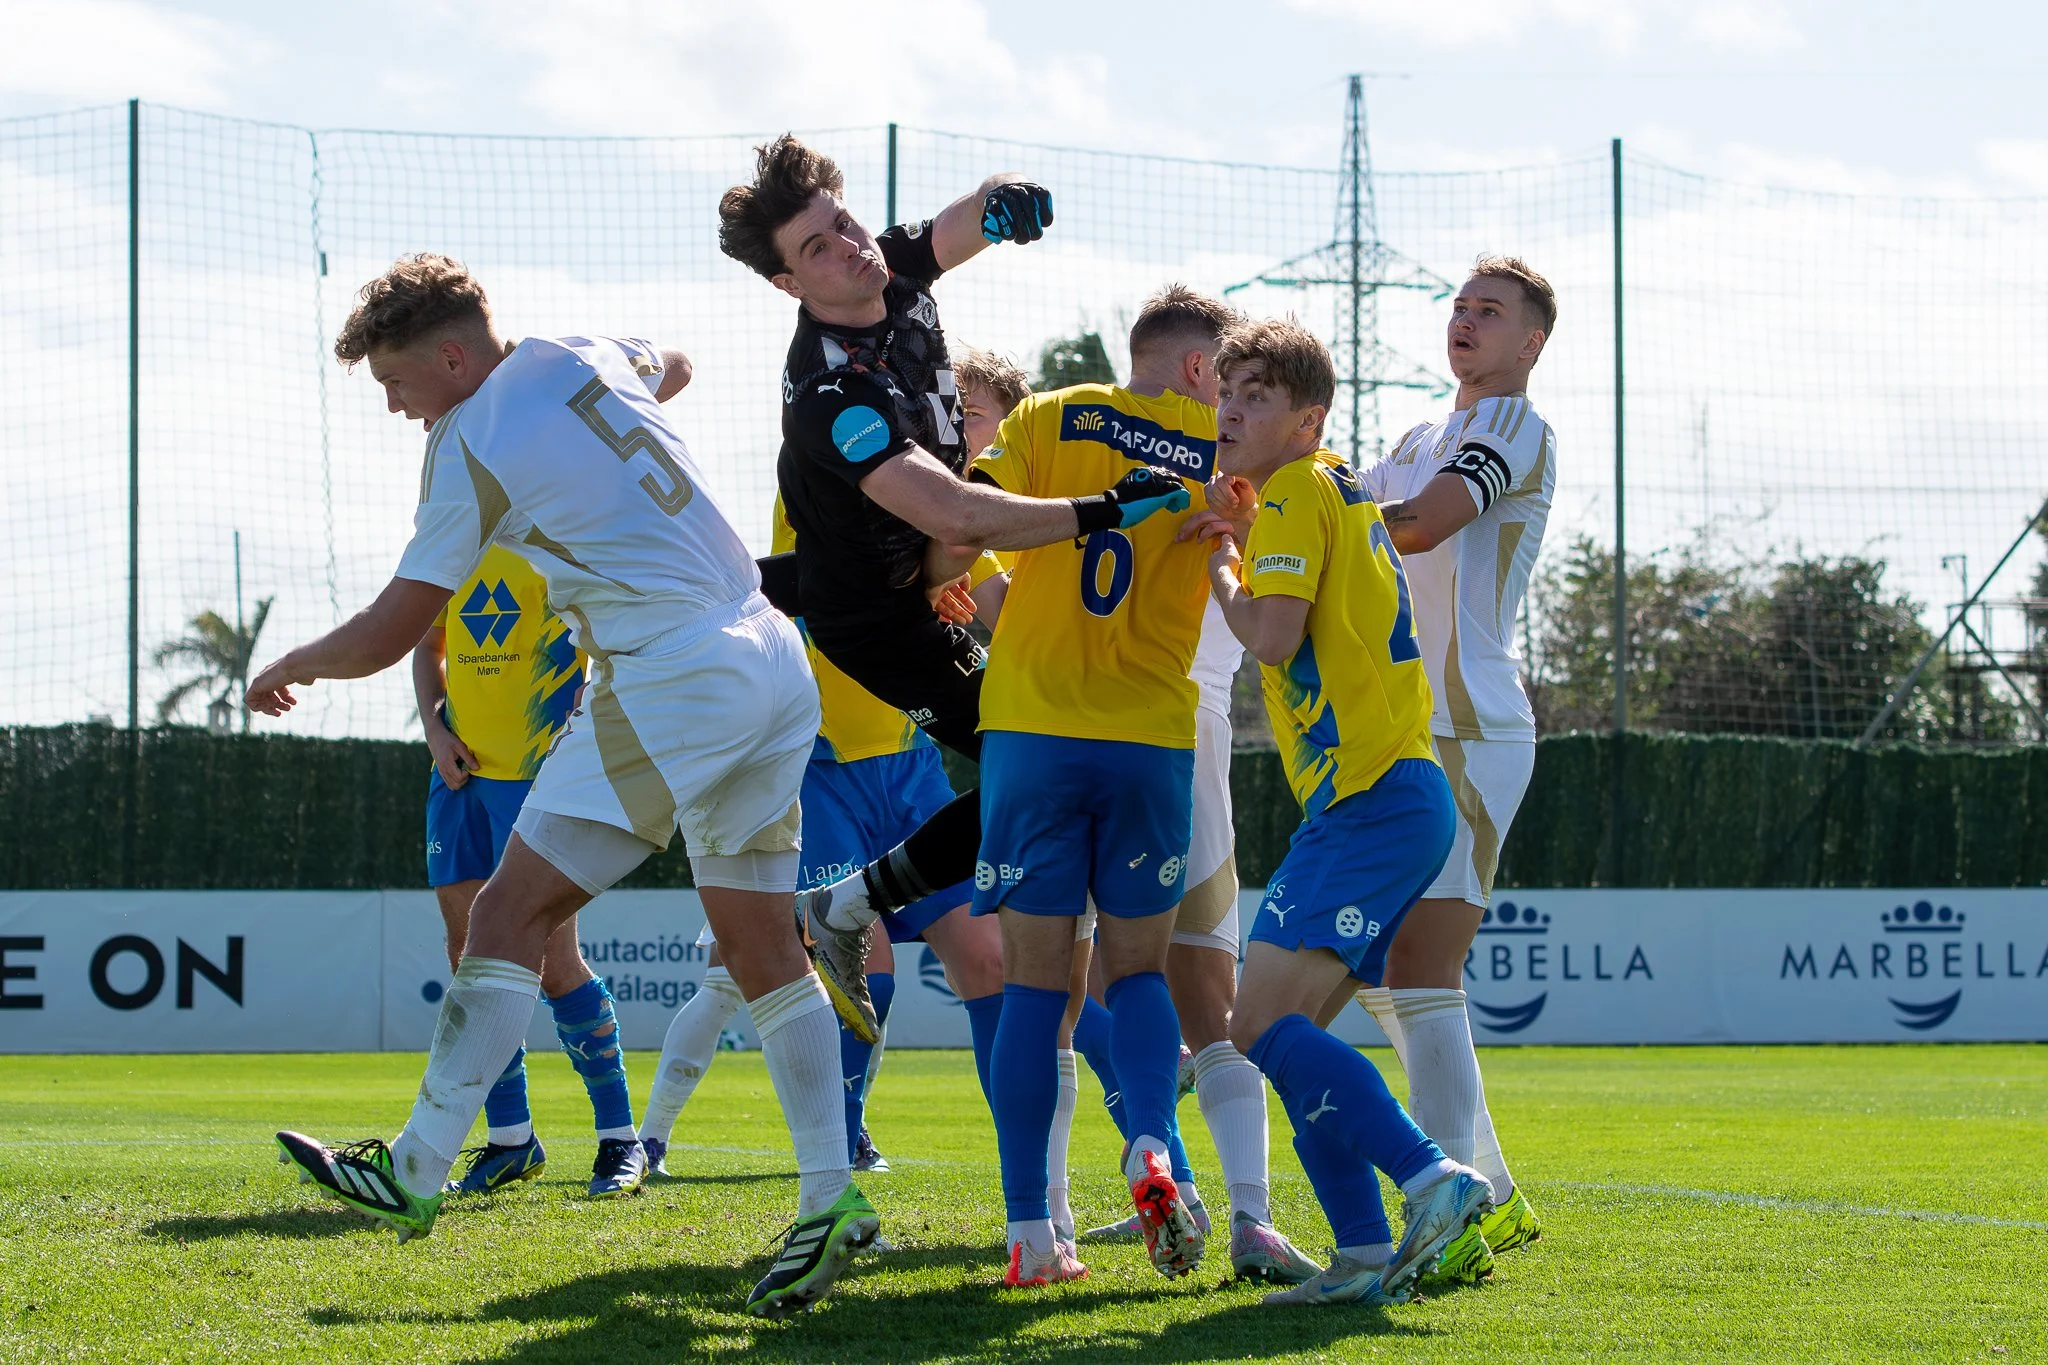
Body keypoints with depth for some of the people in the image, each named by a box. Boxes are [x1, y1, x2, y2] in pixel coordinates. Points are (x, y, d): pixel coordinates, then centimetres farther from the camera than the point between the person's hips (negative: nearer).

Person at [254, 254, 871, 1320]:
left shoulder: (469, 453, -8)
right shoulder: (577, 355, 11)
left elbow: (385, 637, -3)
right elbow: (672, 367, 37)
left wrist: (287, 669, 15)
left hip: (675, 681, -8)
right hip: (779, 666, 8)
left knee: (511, 911, -5)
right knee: (760, 943, 11)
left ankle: (414, 1172, -6)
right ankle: (832, 1199, 6)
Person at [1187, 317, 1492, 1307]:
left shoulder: (1298, 490, -5)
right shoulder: (1339, 492, 24)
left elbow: (1270, 636, -16)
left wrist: (1219, 557, 1)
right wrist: (1243, 540, 13)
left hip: (1371, 803, -10)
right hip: (1392, 801, 10)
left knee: (1264, 1026, -19)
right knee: (1288, 1038, 8)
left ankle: (1429, 1177, -30)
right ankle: (1365, 1256, 0)